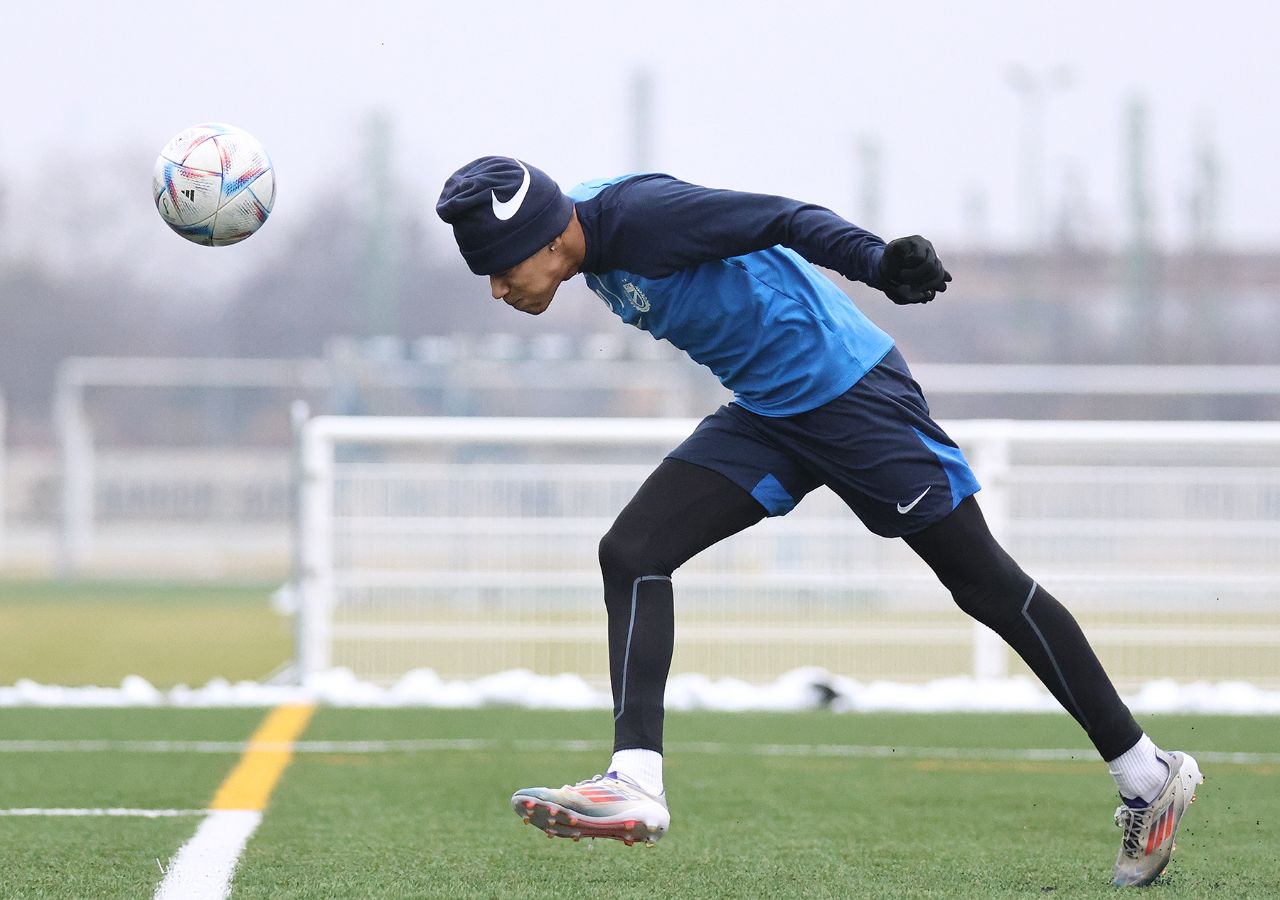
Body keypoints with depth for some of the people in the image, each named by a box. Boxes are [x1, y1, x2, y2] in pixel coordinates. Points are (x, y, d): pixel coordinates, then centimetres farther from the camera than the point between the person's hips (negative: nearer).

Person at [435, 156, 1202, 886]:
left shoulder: (639, 215, -22)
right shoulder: (599, 247, 4)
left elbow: (779, 219, -30)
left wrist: (878, 262, -48)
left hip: (849, 388, -9)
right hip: (767, 412, 9)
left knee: (985, 582, 0)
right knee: (632, 554, -5)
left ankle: (1147, 777, 10)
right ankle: (637, 785, -12)